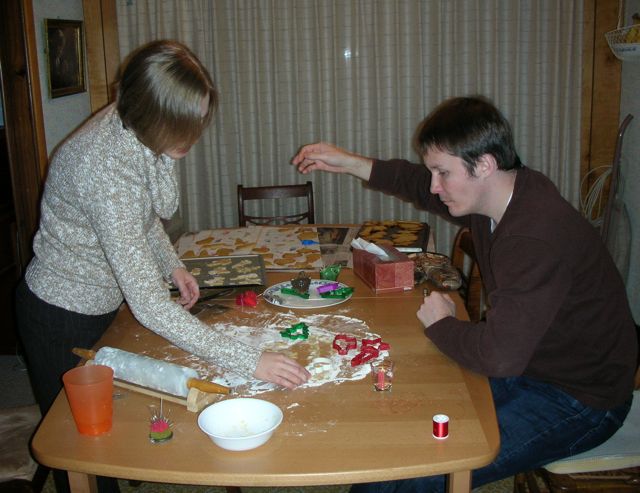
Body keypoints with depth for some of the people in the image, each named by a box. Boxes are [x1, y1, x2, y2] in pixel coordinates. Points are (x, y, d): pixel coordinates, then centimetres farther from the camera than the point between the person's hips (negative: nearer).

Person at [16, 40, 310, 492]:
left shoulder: (135, 132, -12)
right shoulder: (106, 167, -38)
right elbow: (149, 305, -38)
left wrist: (172, 264, -3)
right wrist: (250, 361, -37)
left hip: (103, 301, 7)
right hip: (64, 318, -7)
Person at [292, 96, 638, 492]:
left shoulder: (537, 237, -34)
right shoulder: (497, 193, -3)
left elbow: (499, 355, -38)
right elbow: (422, 187, 18)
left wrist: (440, 323, -17)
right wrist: (348, 163, 14)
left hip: (579, 402, -9)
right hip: (524, 366, 9)